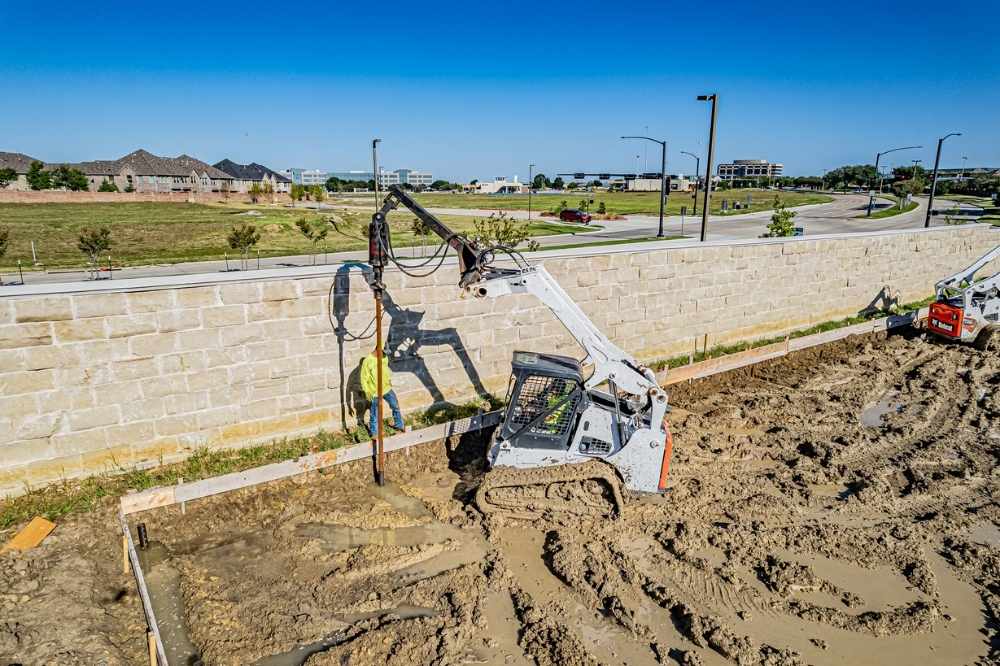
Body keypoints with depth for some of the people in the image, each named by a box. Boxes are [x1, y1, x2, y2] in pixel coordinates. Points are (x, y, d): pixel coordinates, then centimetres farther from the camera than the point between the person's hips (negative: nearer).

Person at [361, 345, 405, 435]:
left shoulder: (384, 357, -2)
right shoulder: (367, 361, -21)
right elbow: (364, 378, -15)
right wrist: (367, 392, -15)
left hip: (387, 388, 6)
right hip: (375, 391, -6)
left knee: (396, 406, 16)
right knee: (375, 413, 8)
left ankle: (399, 425, 37)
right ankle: (374, 432, 27)